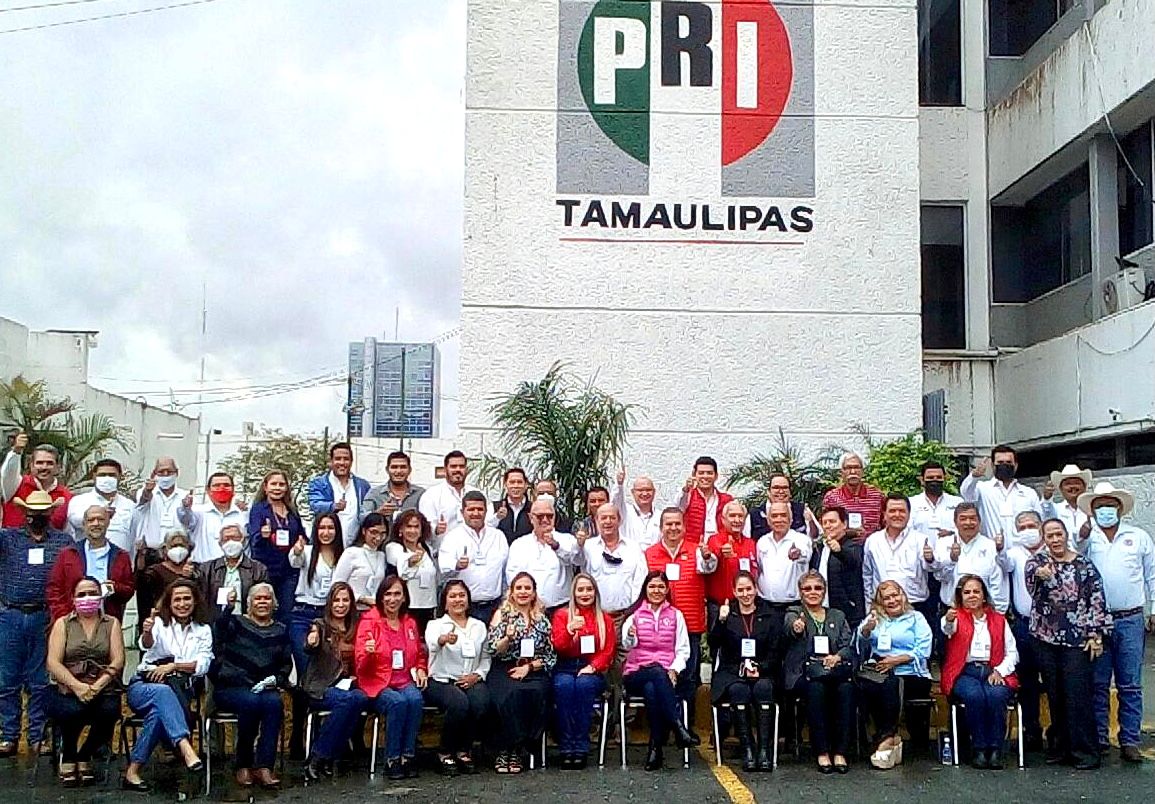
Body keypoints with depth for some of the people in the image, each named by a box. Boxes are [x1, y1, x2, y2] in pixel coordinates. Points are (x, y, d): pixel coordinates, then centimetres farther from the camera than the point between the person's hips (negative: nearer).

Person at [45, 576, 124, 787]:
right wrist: (77, 686, -18)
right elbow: (53, 662, -1)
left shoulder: (111, 623, 13)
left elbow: (118, 661, 2)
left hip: (103, 688, 1)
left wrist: (96, 686, -15)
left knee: (109, 711, -31)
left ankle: (84, 757, -1)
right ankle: (67, 758, -1)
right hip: (67, 688, -1)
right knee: (71, 710, -34)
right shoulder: (62, 624, 12)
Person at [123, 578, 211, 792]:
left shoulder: (203, 630, 14)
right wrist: (146, 632, -41)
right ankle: (185, 748, -55)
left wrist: (173, 666, -15)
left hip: (178, 691, 1)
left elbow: (203, 665, 0)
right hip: (143, 687, -1)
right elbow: (146, 646, -18)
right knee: (163, 691, -39)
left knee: (158, 711, -36)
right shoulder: (159, 623, 6)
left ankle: (133, 771, -34)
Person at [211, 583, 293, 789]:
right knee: (251, 702, -35)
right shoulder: (236, 623, 6)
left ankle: (264, 767, -31)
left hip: (264, 688, 3)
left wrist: (275, 680, -1)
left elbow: (287, 664, 19)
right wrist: (228, 607, -31)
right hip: (230, 687, -3)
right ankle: (243, 764, -19)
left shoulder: (280, 631, 18)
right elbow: (219, 634, -18)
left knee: (274, 703, -31)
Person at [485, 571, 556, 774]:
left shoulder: (543, 619, 16)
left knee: (536, 693, -31)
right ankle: (505, 751, -23)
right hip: (504, 671, -2)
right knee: (511, 693, -34)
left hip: (534, 673, 2)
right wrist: (508, 637, -20)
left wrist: (529, 667, -5)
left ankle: (517, 751, -20)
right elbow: (493, 650, 0)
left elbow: (551, 656, 11)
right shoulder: (502, 614, 10)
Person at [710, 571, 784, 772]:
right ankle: (747, 748, -32)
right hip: (731, 673, 0)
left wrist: (759, 668, -10)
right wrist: (721, 621, -17)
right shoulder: (726, 614, 12)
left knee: (763, 688, -33)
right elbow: (714, 645, -2)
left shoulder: (770, 617, 12)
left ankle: (765, 748, -34)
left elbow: (776, 652, 6)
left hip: (762, 674, 0)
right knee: (739, 690, -33)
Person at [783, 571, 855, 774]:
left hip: (834, 671, 2)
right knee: (816, 688, -35)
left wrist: (837, 657, -12)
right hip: (803, 672, -2)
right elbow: (789, 627, -15)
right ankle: (822, 752, -28)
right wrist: (796, 628, -40)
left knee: (846, 688, -31)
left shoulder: (838, 616, 22)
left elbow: (849, 645, 11)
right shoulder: (793, 614, 11)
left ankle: (840, 752, -26)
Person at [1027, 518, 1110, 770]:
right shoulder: (1039, 560, 6)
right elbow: (1030, 568, -17)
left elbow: (1097, 601, 2)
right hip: (1046, 638, 2)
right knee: (1054, 697, 8)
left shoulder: (1084, 566, 3)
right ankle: (1060, 748, 17)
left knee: (1078, 697, -6)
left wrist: (1096, 636, -5)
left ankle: (1085, 752, 0)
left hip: (1076, 640, -2)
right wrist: (1039, 572, -41)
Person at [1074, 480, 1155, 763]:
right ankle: (1098, 739, 12)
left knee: (1130, 685, 2)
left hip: (1131, 620, 1)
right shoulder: (1085, 535, 7)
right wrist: (1082, 538, -23)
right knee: (1098, 684, 5)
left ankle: (1129, 741, 6)